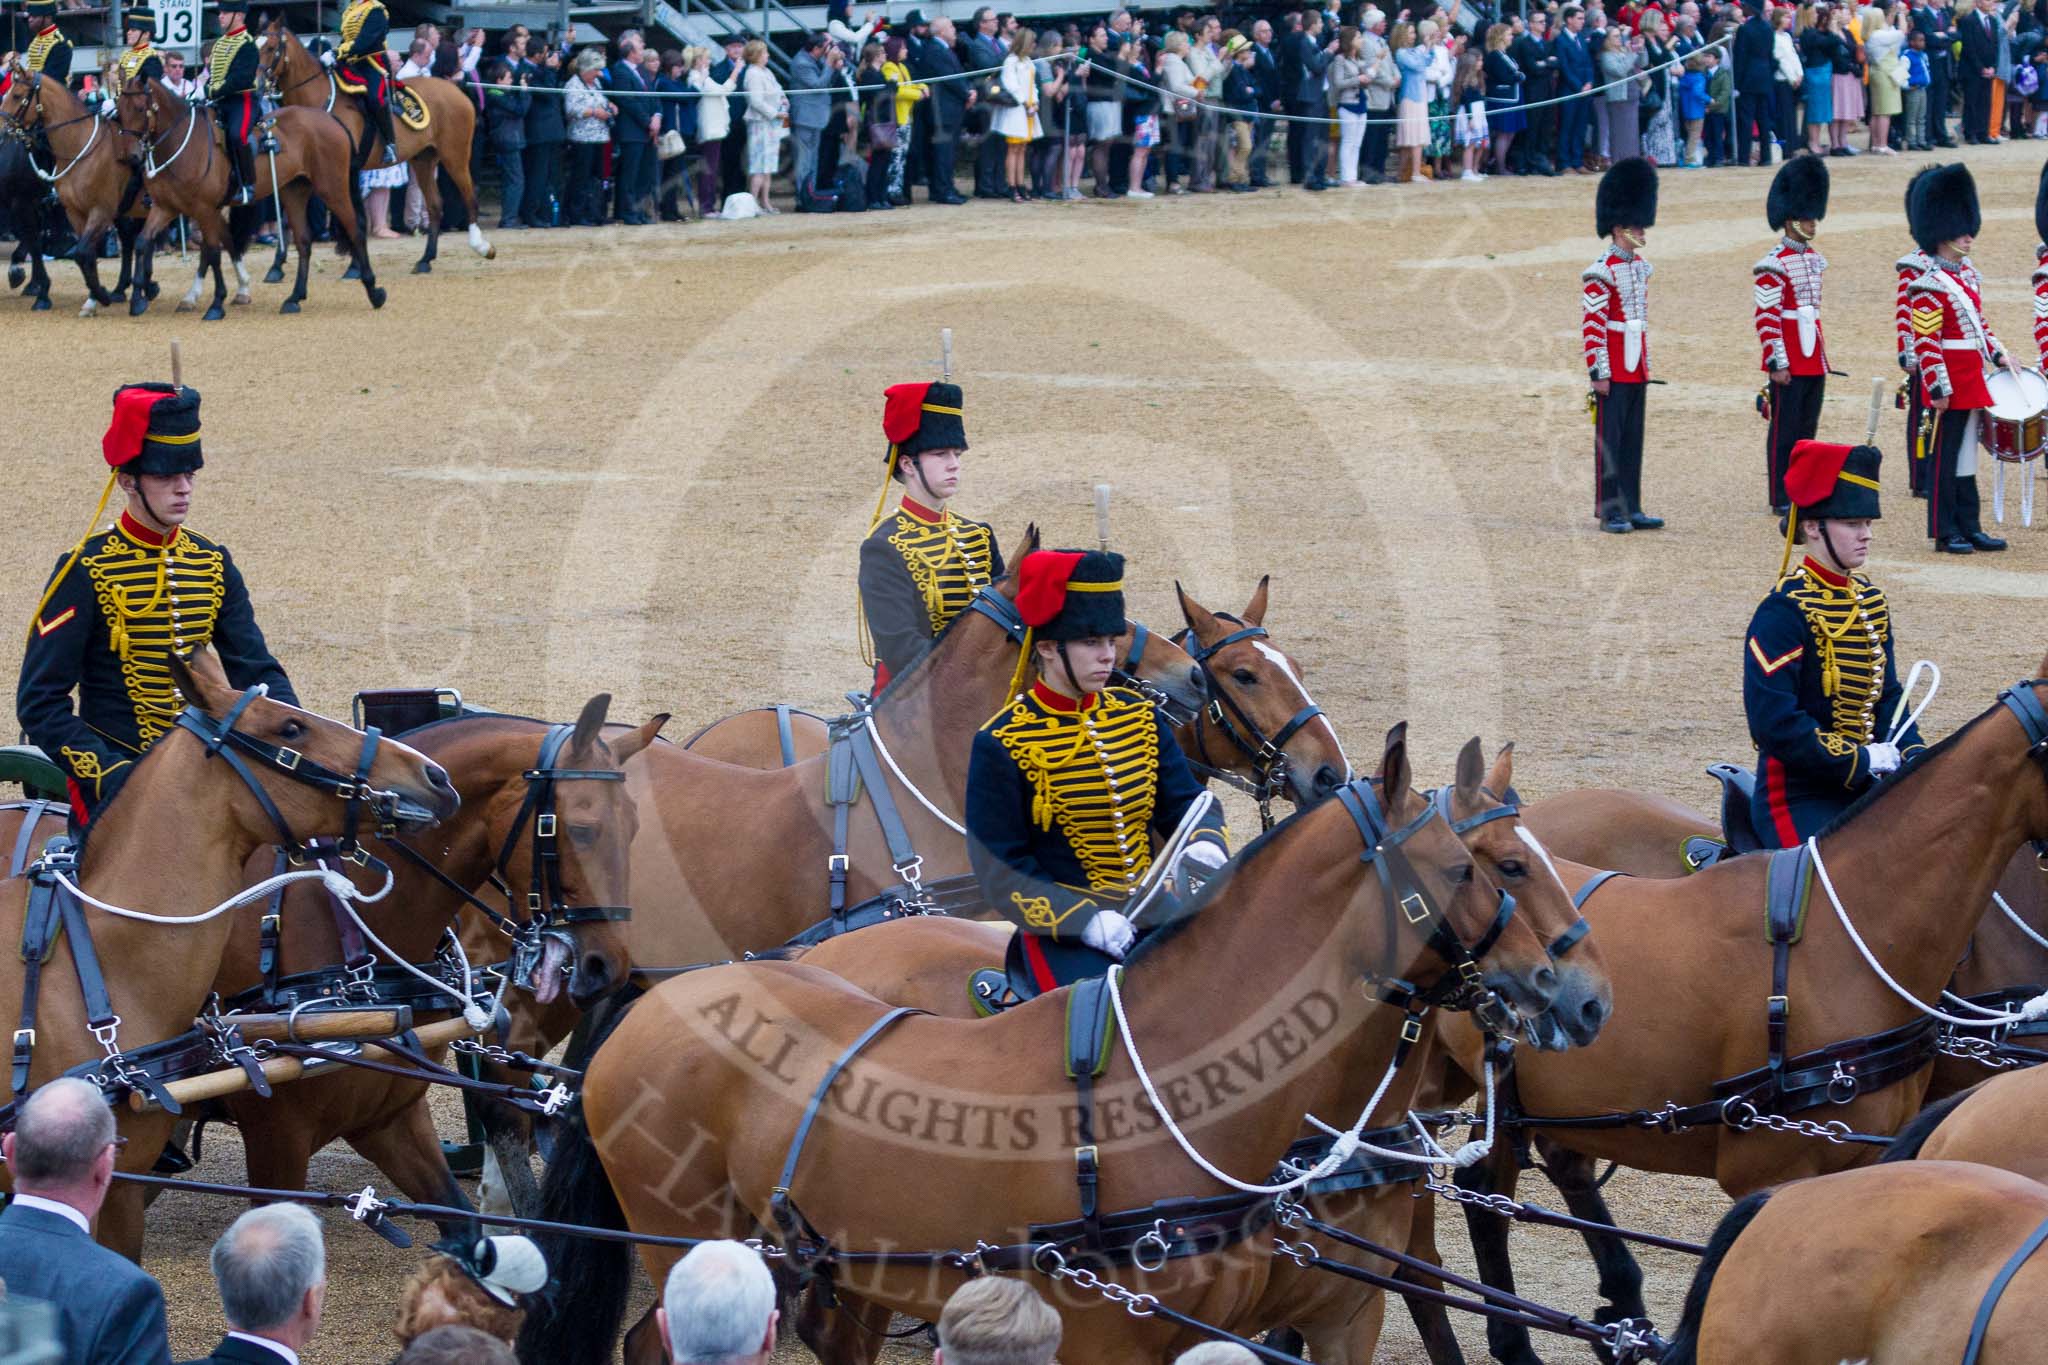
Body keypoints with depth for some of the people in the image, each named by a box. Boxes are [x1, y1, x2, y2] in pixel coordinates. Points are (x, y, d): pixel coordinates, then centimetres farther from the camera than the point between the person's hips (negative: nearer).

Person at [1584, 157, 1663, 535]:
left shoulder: (1640, 266, 12)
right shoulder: (1601, 272, -14)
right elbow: (1593, 326, -16)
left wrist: (1645, 364, 18)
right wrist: (1599, 373, -18)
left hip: (1636, 371, 8)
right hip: (1614, 372, -8)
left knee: (1633, 440, 11)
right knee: (1609, 440, -2)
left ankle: (1632, 509, 16)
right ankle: (1610, 512, 1)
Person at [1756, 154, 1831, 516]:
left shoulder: (1814, 258, 13)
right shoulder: (1774, 264, -14)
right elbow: (1766, 318, -16)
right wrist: (1777, 363, -18)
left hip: (1813, 362, 8)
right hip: (1790, 364, -8)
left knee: (1807, 428, 12)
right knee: (1785, 429, -2)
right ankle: (1780, 498, 3)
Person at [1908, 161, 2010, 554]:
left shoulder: (1969, 276, 12)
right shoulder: (1930, 287, -16)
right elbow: (1925, 342, -18)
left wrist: (1998, 355, 12)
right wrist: (1938, 389, -20)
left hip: (1973, 382, 9)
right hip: (1949, 385, -9)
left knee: (1967, 456, 12)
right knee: (1944, 457, -2)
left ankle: (1969, 528, 18)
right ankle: (1945, 533, 3)